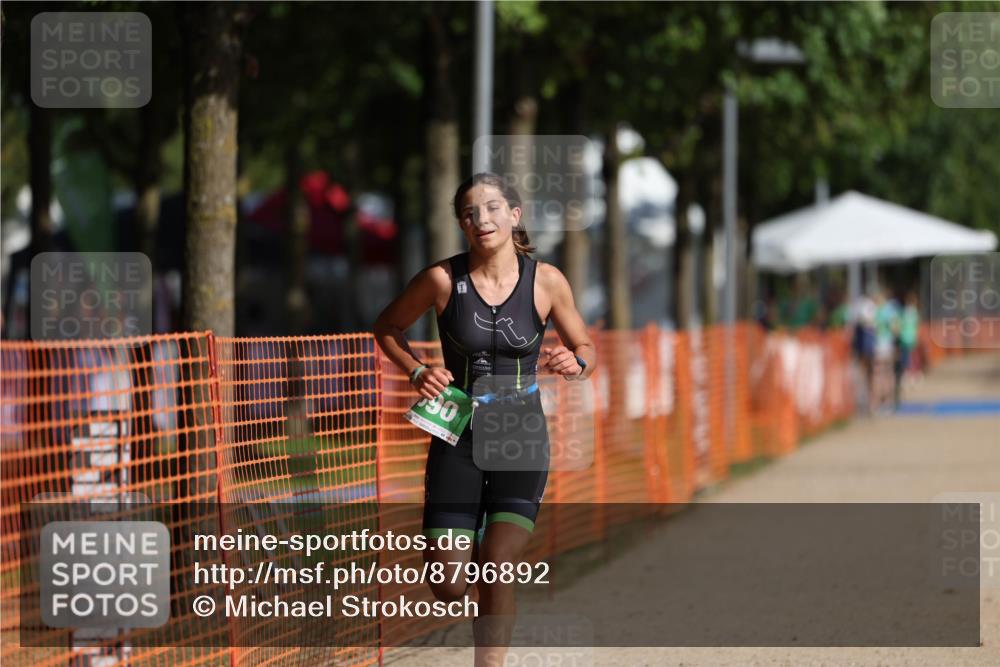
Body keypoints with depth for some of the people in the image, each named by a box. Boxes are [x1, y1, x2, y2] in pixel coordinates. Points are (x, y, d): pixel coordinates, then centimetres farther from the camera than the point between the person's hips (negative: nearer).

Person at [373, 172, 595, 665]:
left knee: (497, 569, -16)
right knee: (448, 588, -1)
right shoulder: (443, 279, -8)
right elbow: (386, 327, 8)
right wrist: (417, 371, -9)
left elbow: (586, 348, 8)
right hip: (458, 438, 0)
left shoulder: (546, 281, -6)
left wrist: (575, 364, -15)